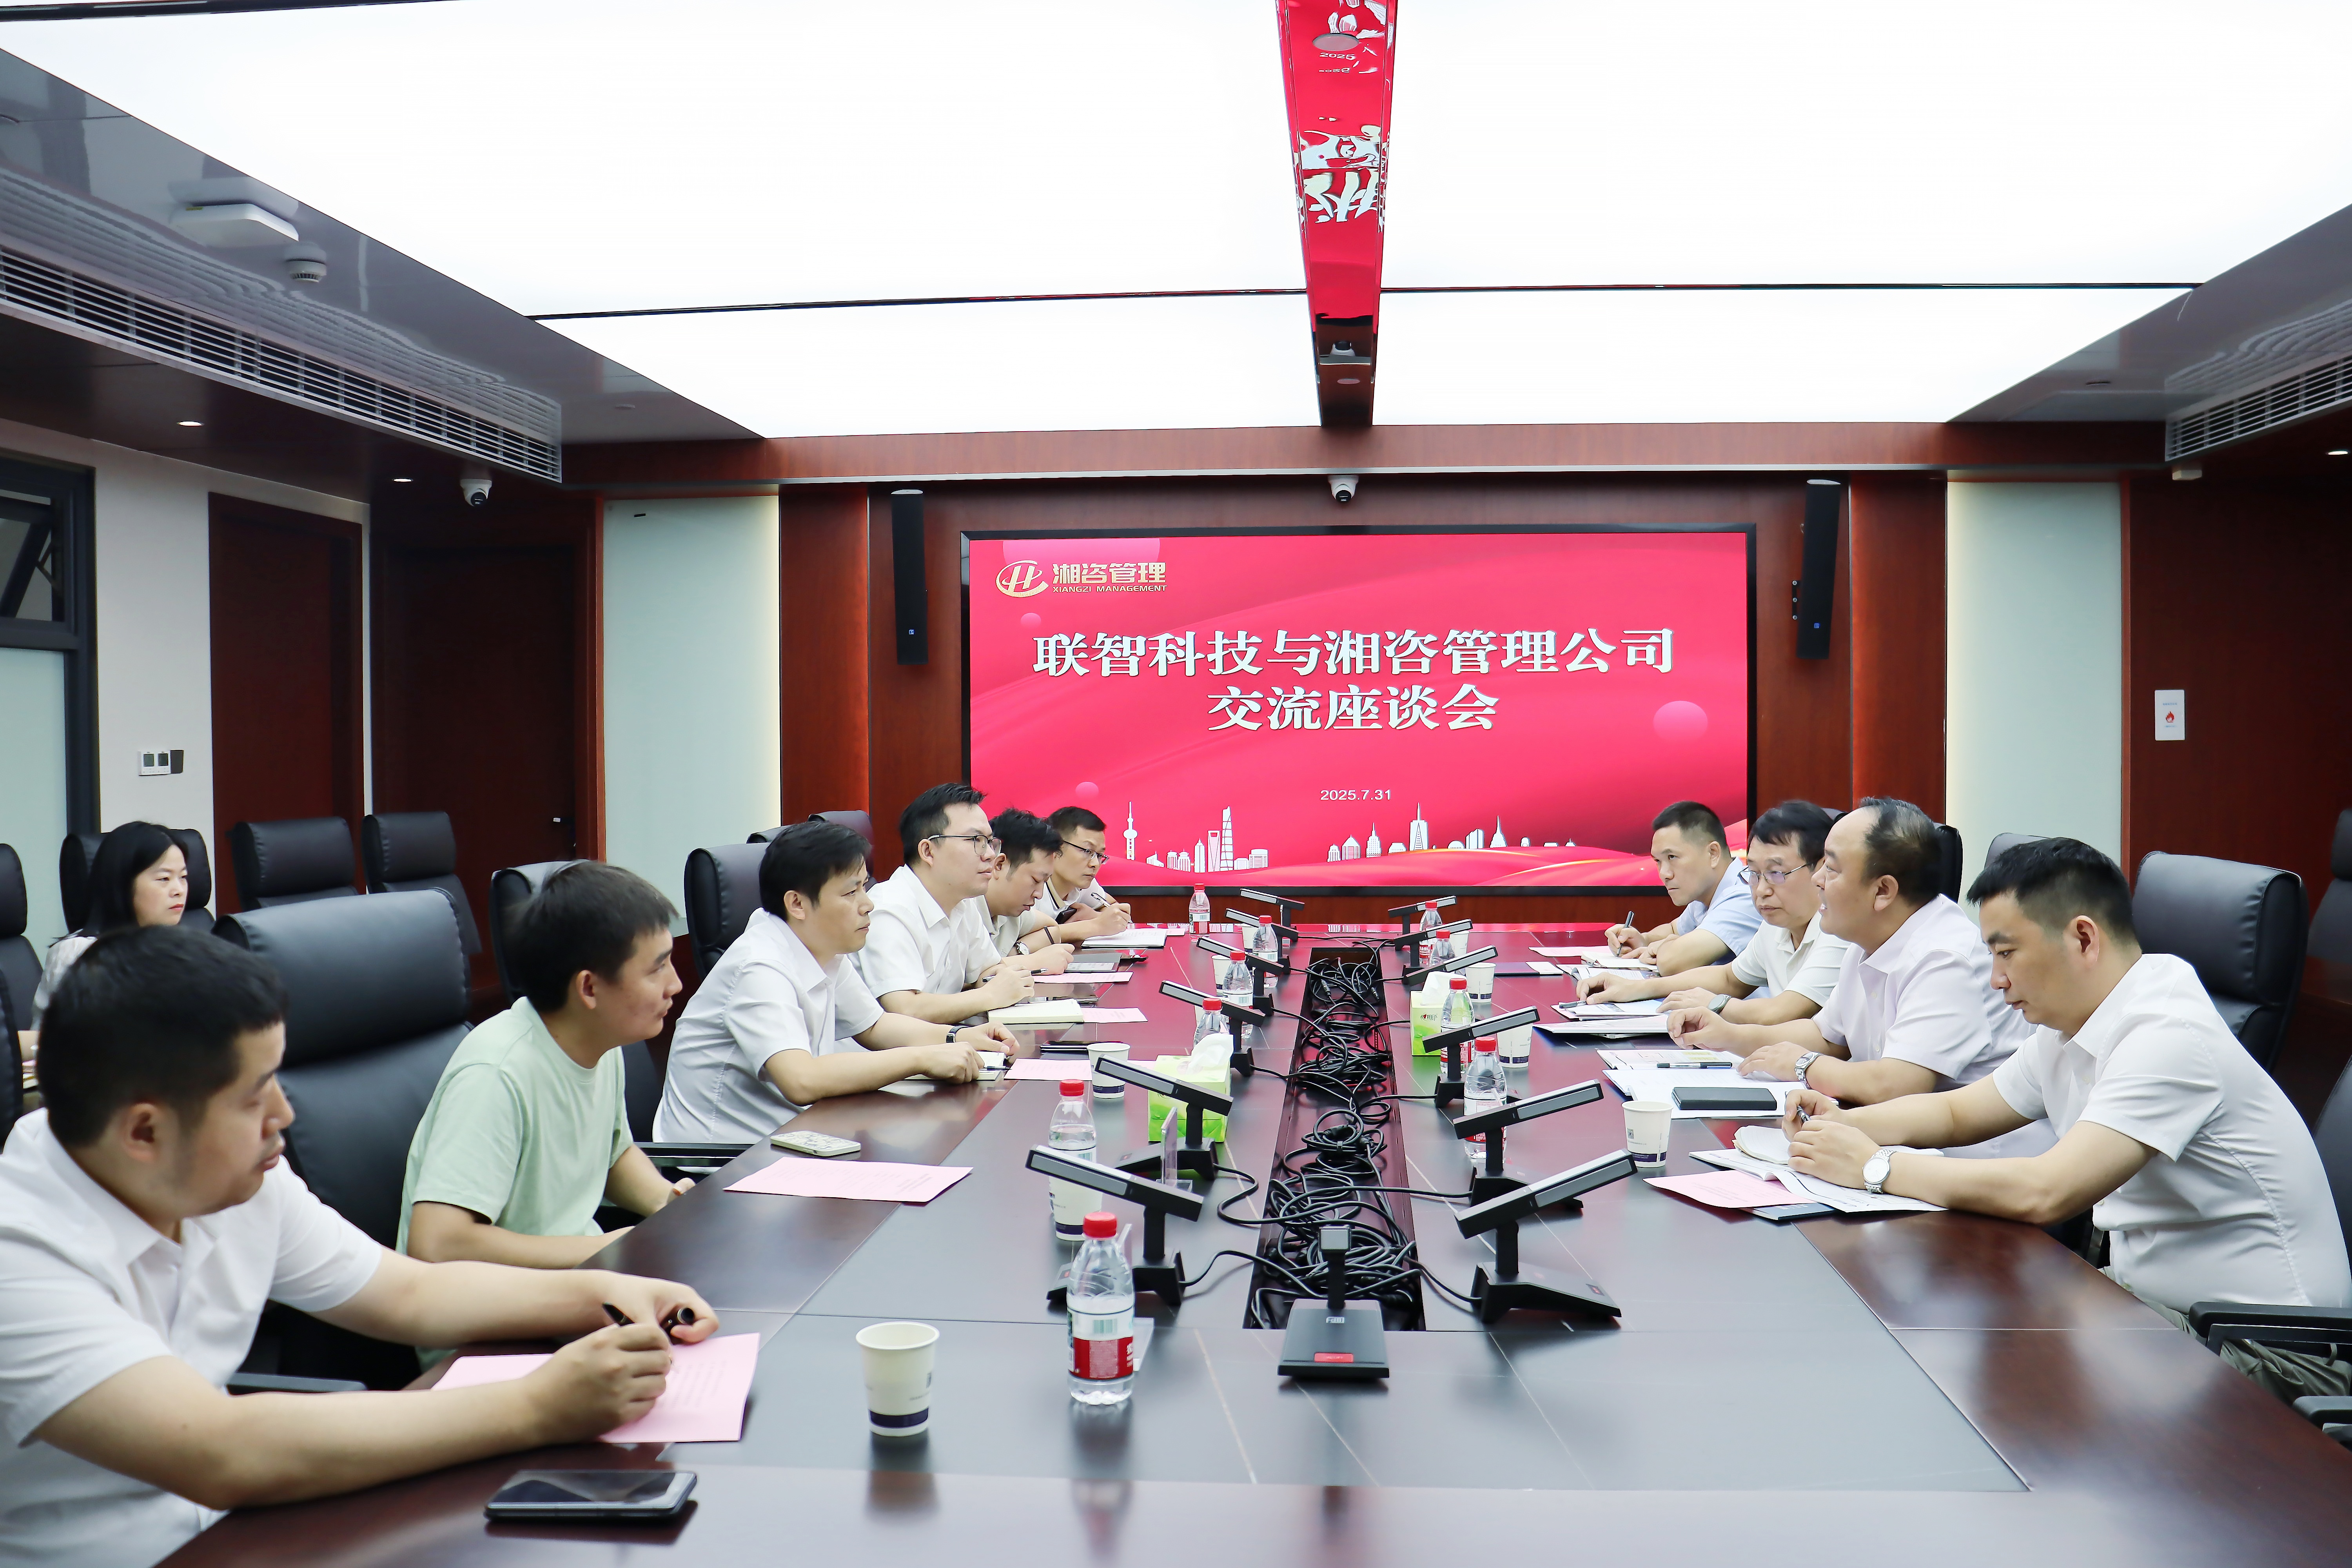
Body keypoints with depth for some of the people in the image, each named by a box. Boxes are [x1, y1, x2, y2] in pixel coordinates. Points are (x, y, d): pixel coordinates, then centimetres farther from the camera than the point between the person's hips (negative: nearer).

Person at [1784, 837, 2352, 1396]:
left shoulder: (2169, 1039, -24)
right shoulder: (2067, 1031, 6)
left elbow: (2044, 1193, -32)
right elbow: (1957, 1111, 19)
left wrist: (1875, 1167, -22)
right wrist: (1840, 1123, -1)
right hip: (2148, 1301, 8)